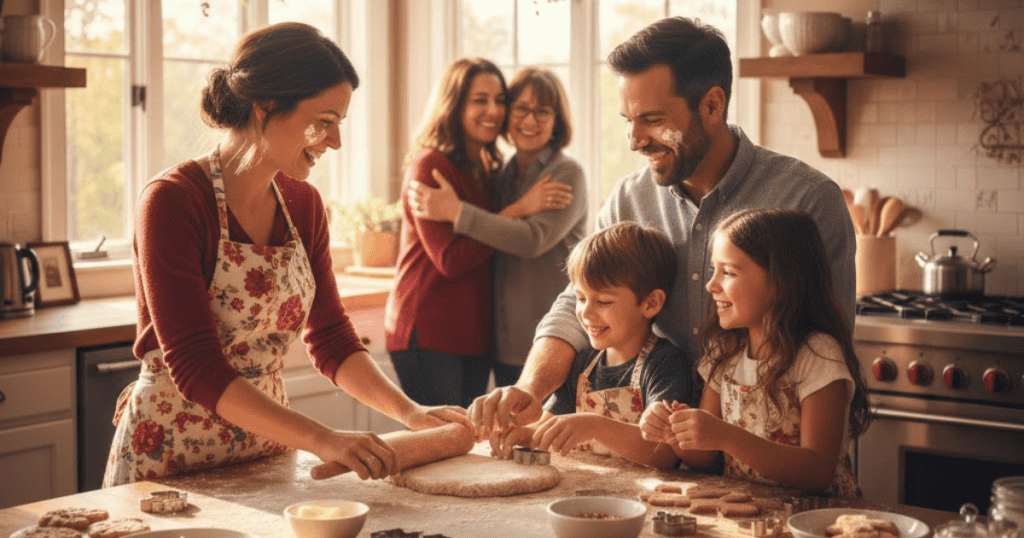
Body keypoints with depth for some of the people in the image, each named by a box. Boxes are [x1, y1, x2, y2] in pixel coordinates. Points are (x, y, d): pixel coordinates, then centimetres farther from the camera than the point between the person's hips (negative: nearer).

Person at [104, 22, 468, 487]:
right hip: (171, 460, -6)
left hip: (268, 442, 6)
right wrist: (321, 439, -32)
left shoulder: (302, 204, 2)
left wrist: (410, 412, -4)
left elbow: (329, 337, 8)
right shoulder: (172, 201, -19)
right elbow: (196, 368, -25)